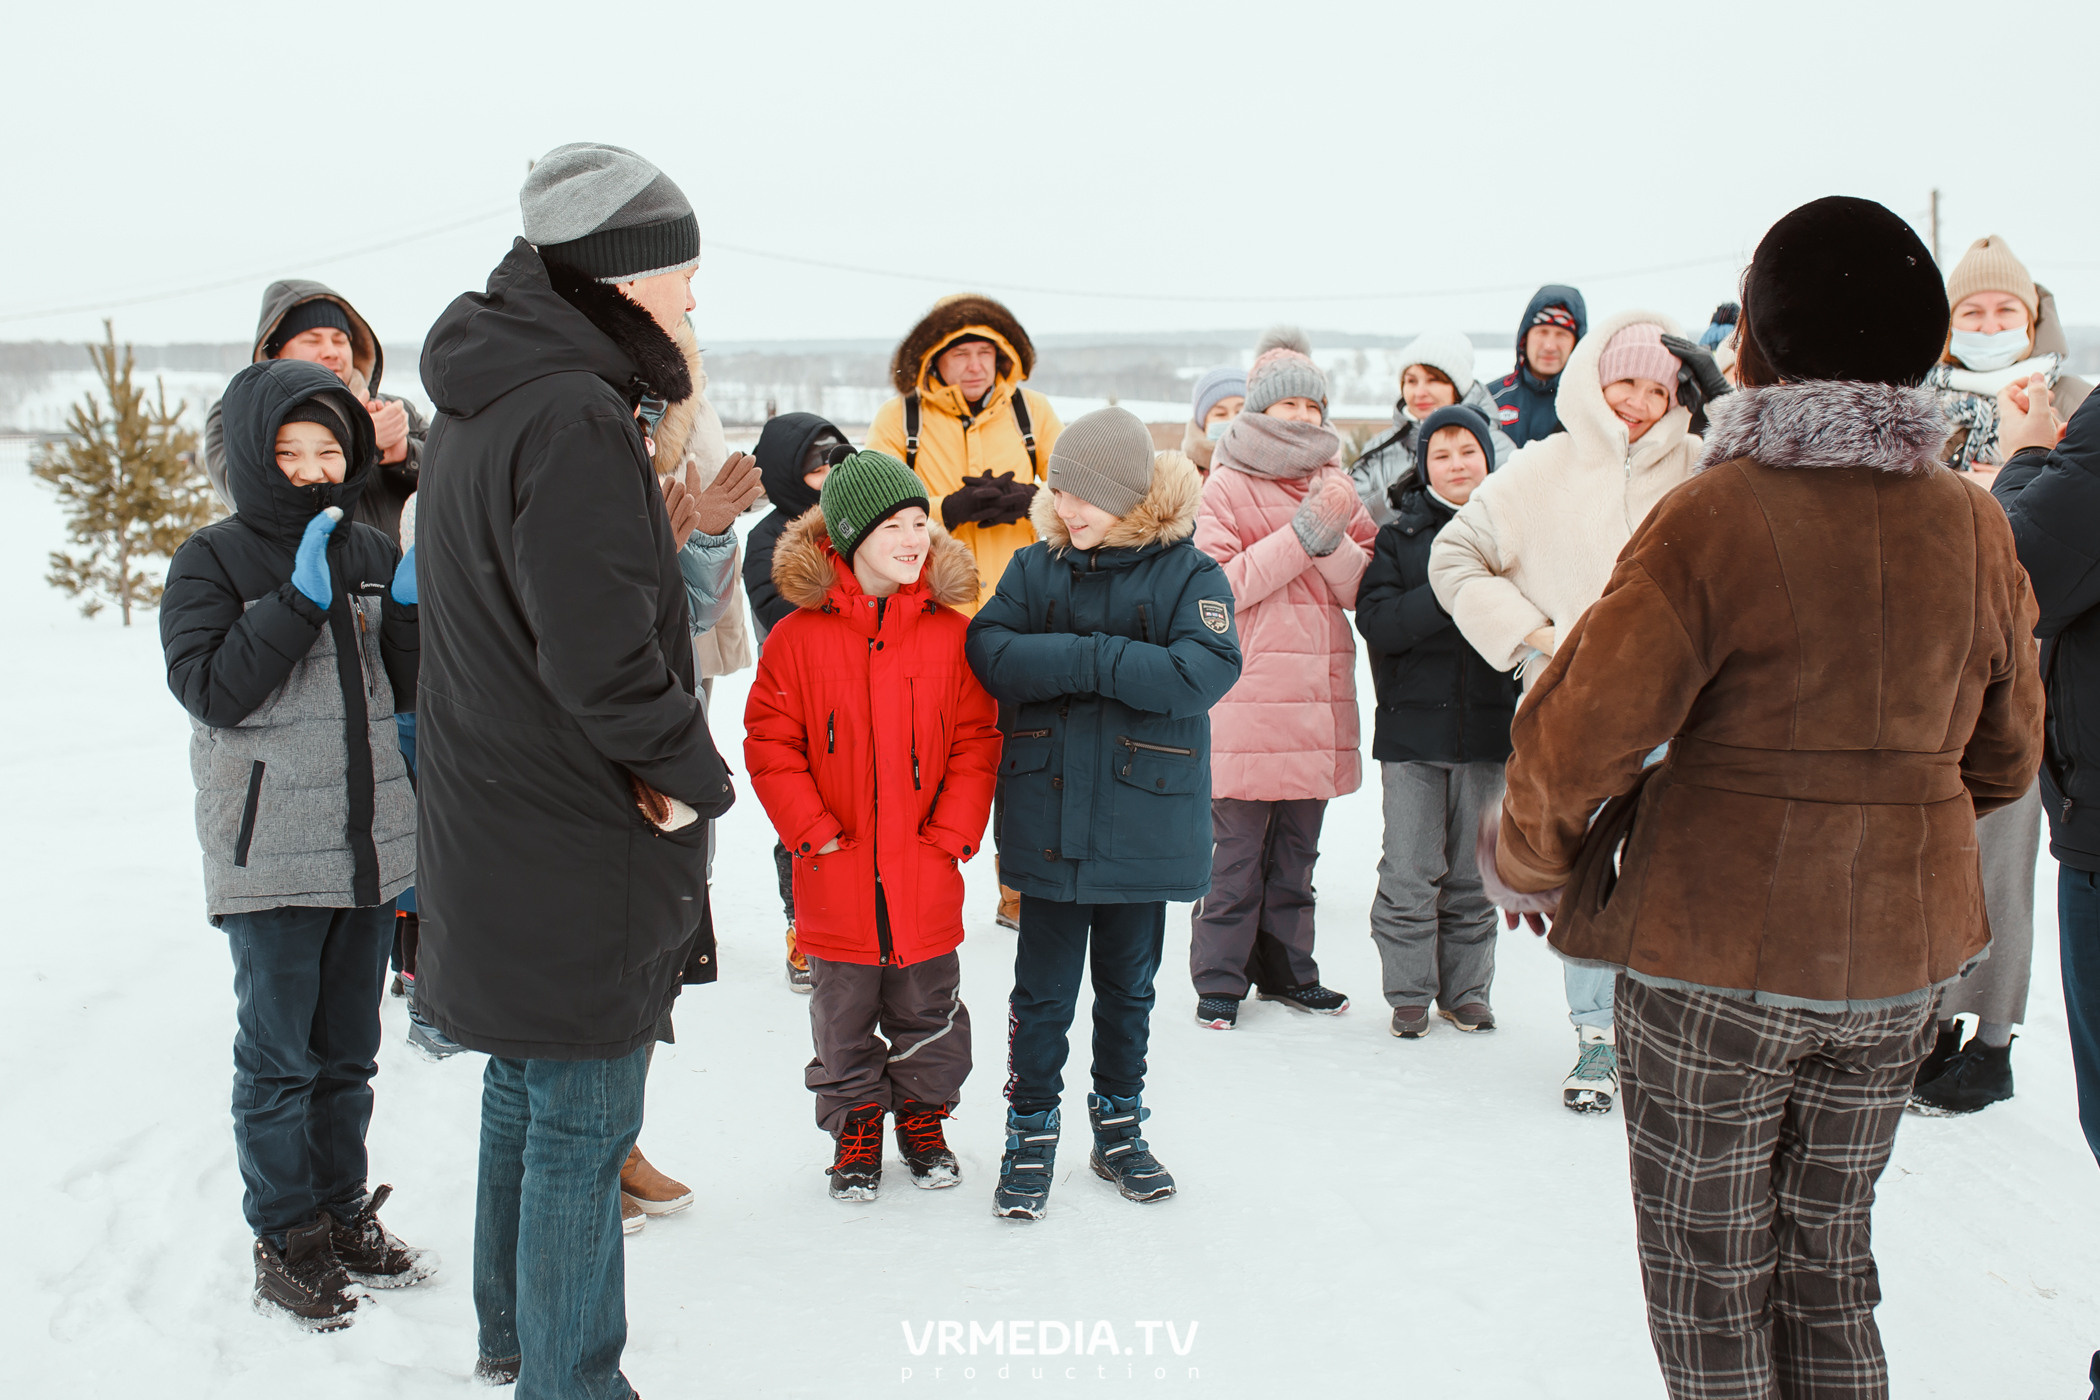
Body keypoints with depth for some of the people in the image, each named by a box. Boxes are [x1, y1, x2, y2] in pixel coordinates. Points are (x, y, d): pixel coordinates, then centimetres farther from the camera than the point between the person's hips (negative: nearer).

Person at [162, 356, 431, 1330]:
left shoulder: (373, 554, 9)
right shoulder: (213, 560, -4)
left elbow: (415, 692, 8)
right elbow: (211, 688, -15)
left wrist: (411, 611, -10)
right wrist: (301, 599, -20)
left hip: (369, 846, 5)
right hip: (269, 857, -5)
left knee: (347, 1053, 15)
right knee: (277, 1058, 3)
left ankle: (343, 1217, 28)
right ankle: (285, 1240, 16)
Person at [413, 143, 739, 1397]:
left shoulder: (481, 408, 11)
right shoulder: (572, 420, -22)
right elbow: (602, 654, -27)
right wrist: (696, 771, -14)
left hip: (497, 831, 10)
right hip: (576, 844, -10)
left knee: (527, 1085, 23)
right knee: (582, 1124, 1)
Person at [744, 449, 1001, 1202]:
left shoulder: (952, 635, -2)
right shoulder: (798, 637, -6)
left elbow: (976, 744, 0)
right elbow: (770, 745, -5)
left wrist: (952, 836, -7)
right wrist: (815, 834, -10)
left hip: (926, 877, 1)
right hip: (836, 878, -1)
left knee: (927, 1011, 14)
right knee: (844, 1014, 12)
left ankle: (923, 1117, 34)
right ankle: (855, 1126, 30)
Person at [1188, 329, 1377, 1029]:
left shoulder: (1335, 486, 13)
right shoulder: (1226, 486, -2)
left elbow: (1362, 588, 7)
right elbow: (1217, 586, -12)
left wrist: (1332, 541, -12)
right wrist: (1298, 538, -16)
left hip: (1316, 696, 5)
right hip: (1247, 700, -5)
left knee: (1297, 850, 14)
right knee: (1238, 850, -2)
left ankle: (1286, 970, 26)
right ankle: (1219, 978, 10)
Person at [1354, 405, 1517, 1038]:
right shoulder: (1399, 534, 3)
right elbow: (1376, 622, -10)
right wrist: (1446, 595, -21)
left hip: (1487, 725, 1)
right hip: (1413, 724, -1)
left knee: (1473, 873, 9)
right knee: (1410, 874, 0)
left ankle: (1466, 990, 22)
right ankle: (1409, 993, 13)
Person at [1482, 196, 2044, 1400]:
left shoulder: (1721, 513, -16)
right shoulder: (1973, 525, 1)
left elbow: (1585, 729, -16)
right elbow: (2003, 759, 11)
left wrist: (1532, 863, 1)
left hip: (1717, 951, -5)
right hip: (1902, 951, 5)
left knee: (1709, 1282, 11)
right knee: (1829, 1265, 21)